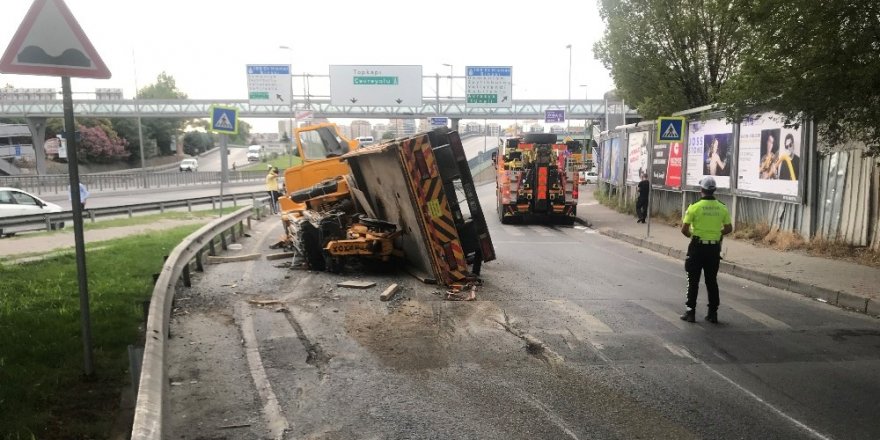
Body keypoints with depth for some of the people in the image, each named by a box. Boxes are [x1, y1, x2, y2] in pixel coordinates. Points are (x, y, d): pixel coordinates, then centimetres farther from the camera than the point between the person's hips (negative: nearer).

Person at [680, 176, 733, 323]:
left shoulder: (695, 207, -11)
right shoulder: (722, 208, -1)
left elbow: (684, 229, -12)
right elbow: (729, 228, 4)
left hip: (697, 247, -3)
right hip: (714, 248, 3)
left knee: (693, 281, 6)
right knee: (712, 281, 12)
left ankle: (690, 311, 8)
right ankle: (713, 313, 15)